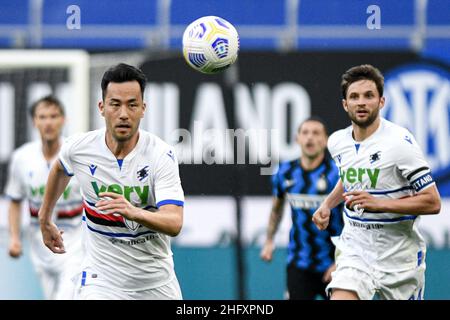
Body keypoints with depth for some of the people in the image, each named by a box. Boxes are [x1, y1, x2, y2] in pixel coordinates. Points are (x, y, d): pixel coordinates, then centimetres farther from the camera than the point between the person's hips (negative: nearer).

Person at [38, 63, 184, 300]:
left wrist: (134, 212, -47)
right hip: (101, 278, 0)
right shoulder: (79, 147, -9)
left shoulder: (161, 155, -17)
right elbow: (60, 168, 18)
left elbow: (174, 223, -28)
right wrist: (45, 219, 26)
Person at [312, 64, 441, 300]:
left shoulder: (400, 142, -15)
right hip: (354, 250, 3)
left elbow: (432, 203, -16)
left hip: (399, 257, -3)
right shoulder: (337, 142, 3)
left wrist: (378, 203, -23)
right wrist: (327, 205, 10)